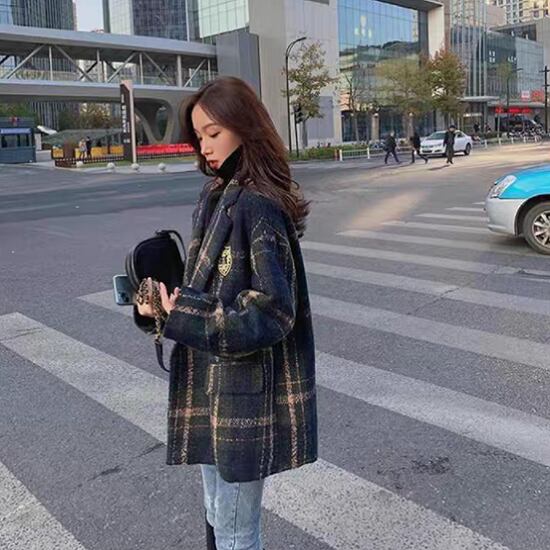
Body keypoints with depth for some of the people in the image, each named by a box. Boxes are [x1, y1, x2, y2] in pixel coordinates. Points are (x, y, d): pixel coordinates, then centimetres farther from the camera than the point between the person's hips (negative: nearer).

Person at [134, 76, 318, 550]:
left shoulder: (257, 208, -20)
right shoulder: (216, 198, 7)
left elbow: (270, 314, -22)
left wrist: (181, 315, -23)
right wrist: (161, 302, -6)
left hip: (246, 398, -8)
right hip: (211, 390, 9)